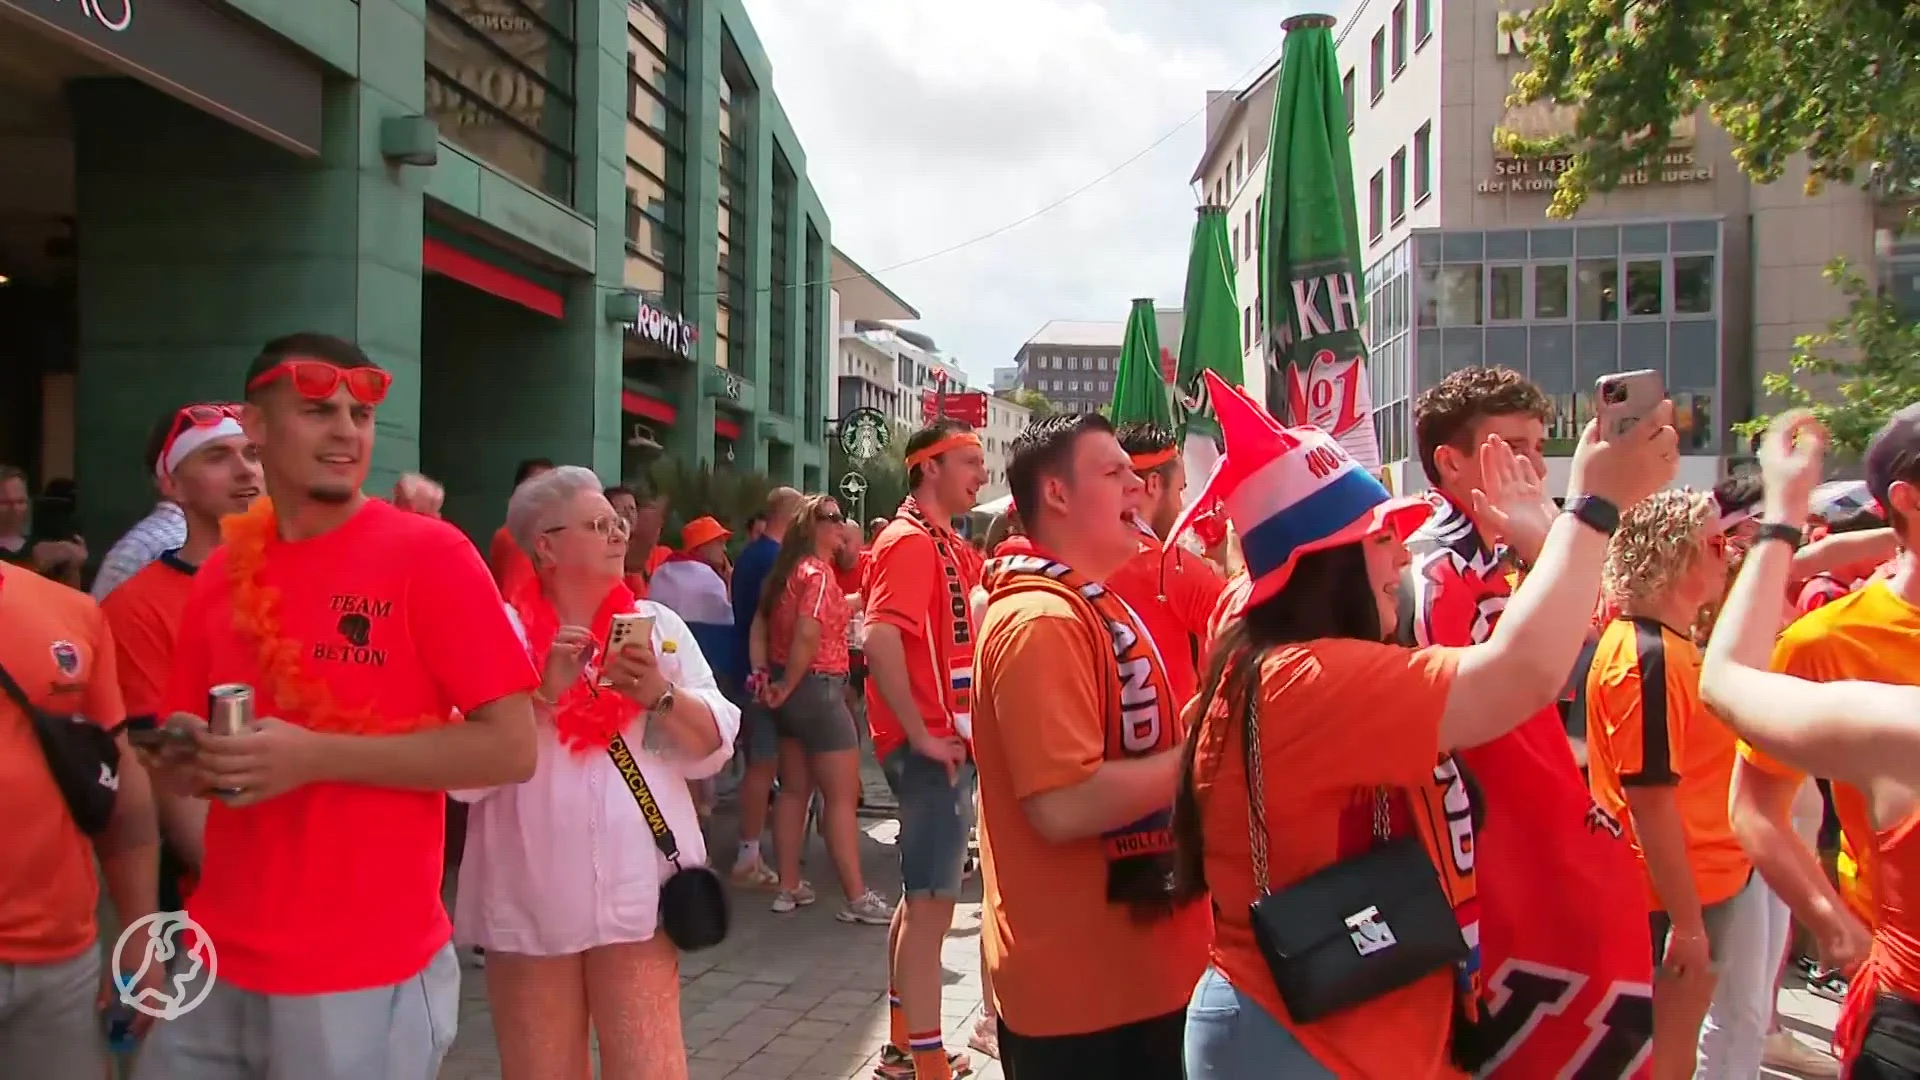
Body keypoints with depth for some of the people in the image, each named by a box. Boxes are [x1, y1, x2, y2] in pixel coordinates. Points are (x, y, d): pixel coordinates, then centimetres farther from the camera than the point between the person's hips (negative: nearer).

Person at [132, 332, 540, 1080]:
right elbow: (180, 764, 16)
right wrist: (194, 759, -7)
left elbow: (511, 749, -15)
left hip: (363, 979, -5)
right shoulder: (220, 572, 6)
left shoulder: (429, 554, -10)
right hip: (217, 967, 5)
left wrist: (315, 755, -20)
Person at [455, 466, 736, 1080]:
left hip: (639, 890, 1)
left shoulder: (658, 625, 9)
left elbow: (714, 747, 4)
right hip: (530, 900, -1)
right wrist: (543, 694, -18)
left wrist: (660, 694, -13)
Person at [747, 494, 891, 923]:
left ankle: (789, 887, 19)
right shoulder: (818, 572, -15)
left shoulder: (786, 571, 13)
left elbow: (759, 625, 11)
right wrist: (788, 686, -16)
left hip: (790, 692, 9)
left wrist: (764, 674, 3)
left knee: (794, 790, 14)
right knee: (842, 796, -5)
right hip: (817, 688, -9)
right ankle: (857, 898, -2)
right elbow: (807, 635, -26)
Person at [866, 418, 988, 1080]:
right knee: (932, 902, -5)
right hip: (930, 747, -10)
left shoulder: (946, 547, 14)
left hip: (950, 741, 10)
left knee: (923, 896, 17)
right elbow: (881, 640, -28)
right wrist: (922, 735, -24)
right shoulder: (910, 541, -15)